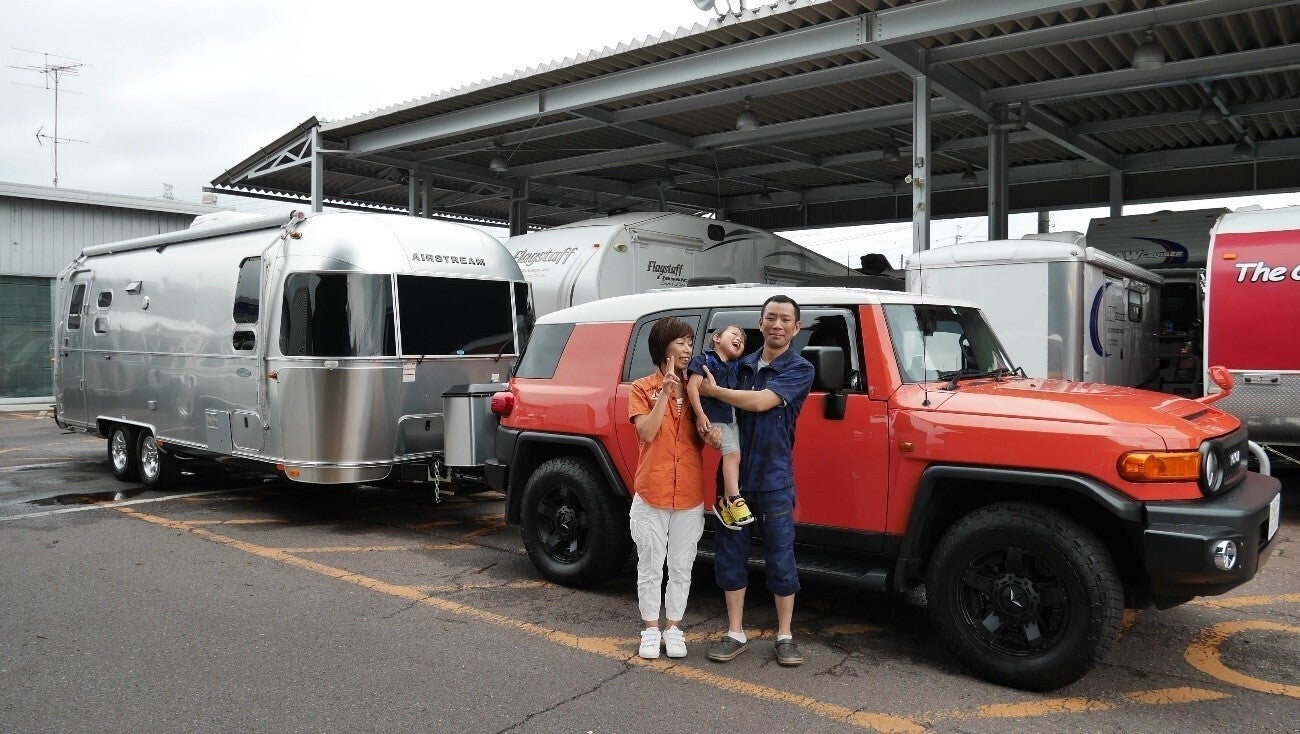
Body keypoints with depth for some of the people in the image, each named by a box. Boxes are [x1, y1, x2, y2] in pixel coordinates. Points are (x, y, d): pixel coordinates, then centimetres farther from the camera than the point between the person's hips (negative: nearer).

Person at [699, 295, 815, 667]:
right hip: (735, 476, 5)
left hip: (775, 481, -4)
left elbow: (761, 402, -20)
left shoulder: (799, 370, -6)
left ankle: (784, 636, 17)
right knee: (730, 555, 8)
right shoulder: (742, 366, 9)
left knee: (780, 559, 4)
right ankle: (735, 633, 20)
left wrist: (714, 391, -12)